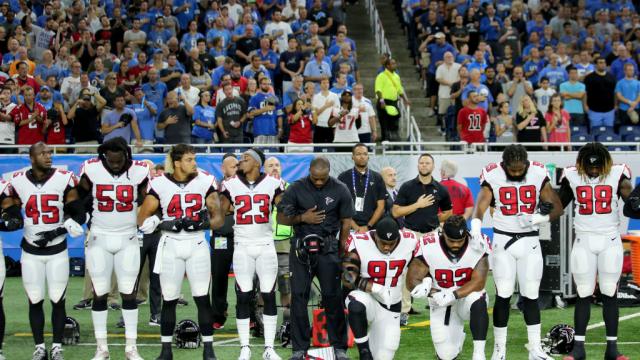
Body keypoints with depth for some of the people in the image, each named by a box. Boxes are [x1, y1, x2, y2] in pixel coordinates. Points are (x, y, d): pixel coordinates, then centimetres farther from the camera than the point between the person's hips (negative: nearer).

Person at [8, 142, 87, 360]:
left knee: (58, 300, 2)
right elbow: (11, 212, 13)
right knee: (35, 301, 4)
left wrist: (57, 232, -15)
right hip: (31, 251, 1)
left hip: (57, 250, -1)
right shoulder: (18, 182, -3)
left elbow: (79, 215, -6)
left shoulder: (64, 180, -9)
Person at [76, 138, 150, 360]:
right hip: (99, 239, 0)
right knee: (99, 294, 2)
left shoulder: (139, 171, -9)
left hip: (128, 240, 0)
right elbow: (77, 199, 4)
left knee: (129, 293, 1)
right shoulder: (91, 170, -9)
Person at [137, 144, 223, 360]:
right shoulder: (160, 185, -4)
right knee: (169, 300, 5)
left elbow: (218, 219, 2)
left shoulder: (205, 182, -1)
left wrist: (202, 223, -17)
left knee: (203, 299, -3)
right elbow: (142, 220, -4)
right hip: (170, 247, 0)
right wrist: (168, 225, -18)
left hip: (197, 246, 0)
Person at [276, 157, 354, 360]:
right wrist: (302, 218, -11)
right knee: (299, 297, 1)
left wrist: (341, 251, 1)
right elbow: (281, 218, 5)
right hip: (301, 249, 1)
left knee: (333, 297, -2)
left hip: (328, 248, -1)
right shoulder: (296, 189, 0)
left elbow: (346, 221, 5)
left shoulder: (340, 190, 0)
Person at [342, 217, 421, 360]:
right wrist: (375, 289, -28)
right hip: (367, 298, -3)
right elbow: (348, 278, -18)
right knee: (357, 304, -40)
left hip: (390, 308, 3)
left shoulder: (409, 242, -7)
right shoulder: (359, 244, -17)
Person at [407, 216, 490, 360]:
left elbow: (478, 282, -22)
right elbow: (412, 280, -18)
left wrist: (453, 295, -37)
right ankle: (457, 335, 36)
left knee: (478, 302, -37)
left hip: (467, 296, -1)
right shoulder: (429, 248, -20)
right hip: (441, 302, 1)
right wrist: (433, 292, -36)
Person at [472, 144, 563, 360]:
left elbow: (558, 208, 0)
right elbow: (480, 207, -21)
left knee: (531, 295, 4)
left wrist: (537, 219, -18)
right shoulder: (493, 177, -9)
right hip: (503, 241, -2)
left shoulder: (538, 175, -4)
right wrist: (476, 229, -41)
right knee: (503, 295, -3)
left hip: (529, 241, 2)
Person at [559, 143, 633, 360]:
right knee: (583, 294, 1)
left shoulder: (617, 175, -5)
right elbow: (558, 205, 10)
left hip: (610, 241, -1)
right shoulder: (572, 176, -1)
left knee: (610, 294, 2)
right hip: (584, 241, 1)